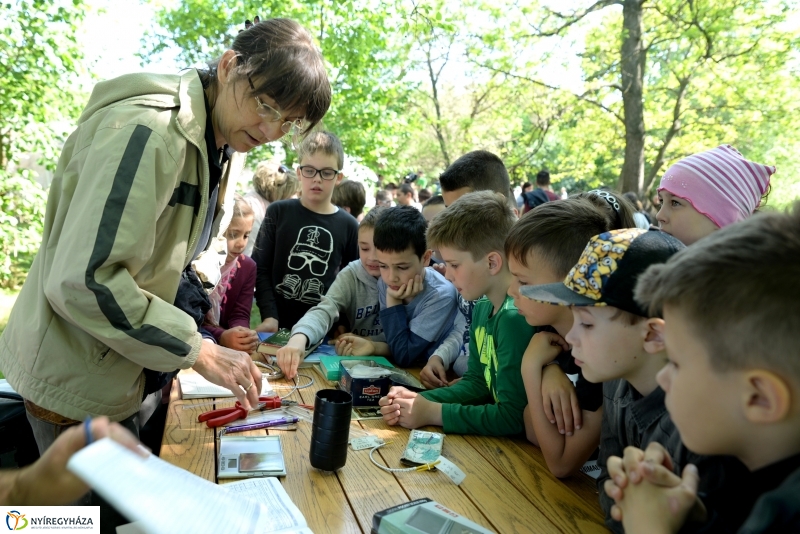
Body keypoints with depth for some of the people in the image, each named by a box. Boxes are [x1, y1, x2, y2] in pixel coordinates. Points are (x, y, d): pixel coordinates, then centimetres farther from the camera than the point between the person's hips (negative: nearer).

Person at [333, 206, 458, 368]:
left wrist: (393, 302, -21)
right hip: (395, 373, 5)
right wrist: (371, 346, -18)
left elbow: (404, 355, -19)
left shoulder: (441, 295, -22)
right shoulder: (385, 283, -6)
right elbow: (394, 345, 0)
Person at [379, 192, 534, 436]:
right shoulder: (482, 306, 3)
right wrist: (420, 399, -4)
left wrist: (433, 413, -16)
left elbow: (512, 418, -24)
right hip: (494, 437, 7)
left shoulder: (515, 317, -23)